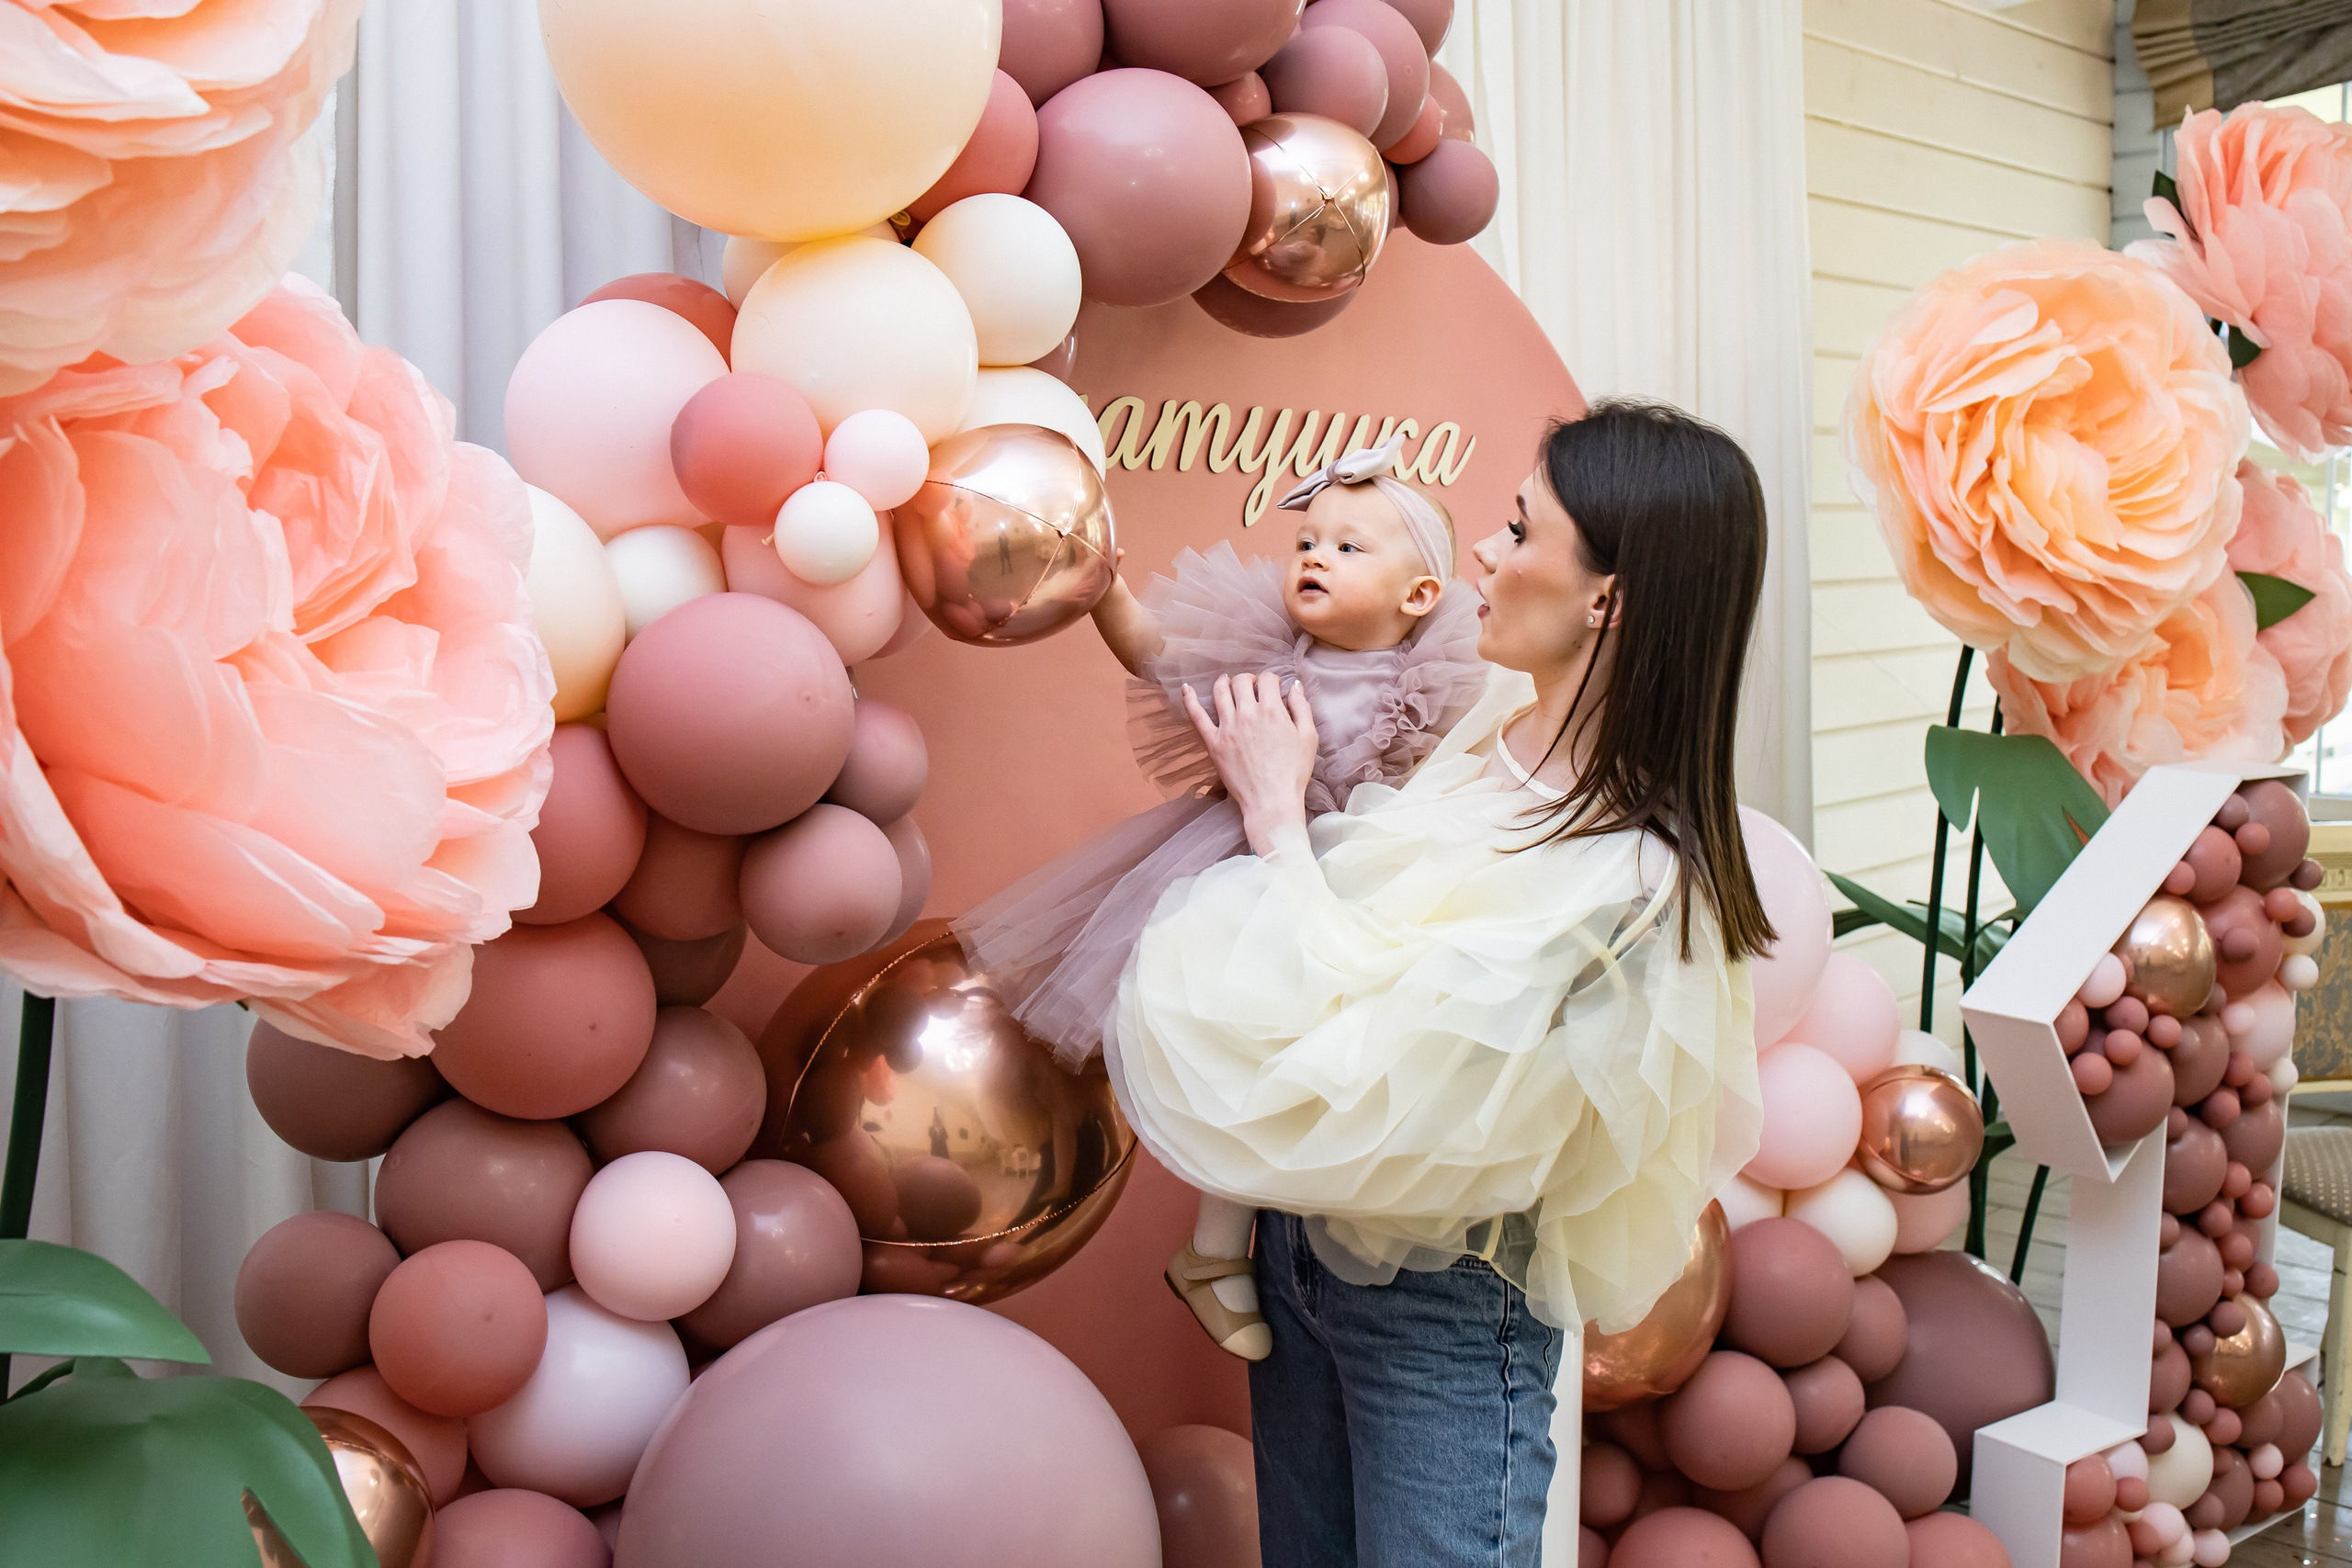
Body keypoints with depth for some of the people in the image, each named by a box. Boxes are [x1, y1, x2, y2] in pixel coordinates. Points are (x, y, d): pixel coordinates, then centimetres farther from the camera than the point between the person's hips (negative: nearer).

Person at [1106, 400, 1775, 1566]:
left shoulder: (1627, 877, -30)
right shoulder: (1485, 730, -6)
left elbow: (1350, 1086, -31)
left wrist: (1278, 816, -20)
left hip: (1440, 1310, -7)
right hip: (1297, 1247, 7)